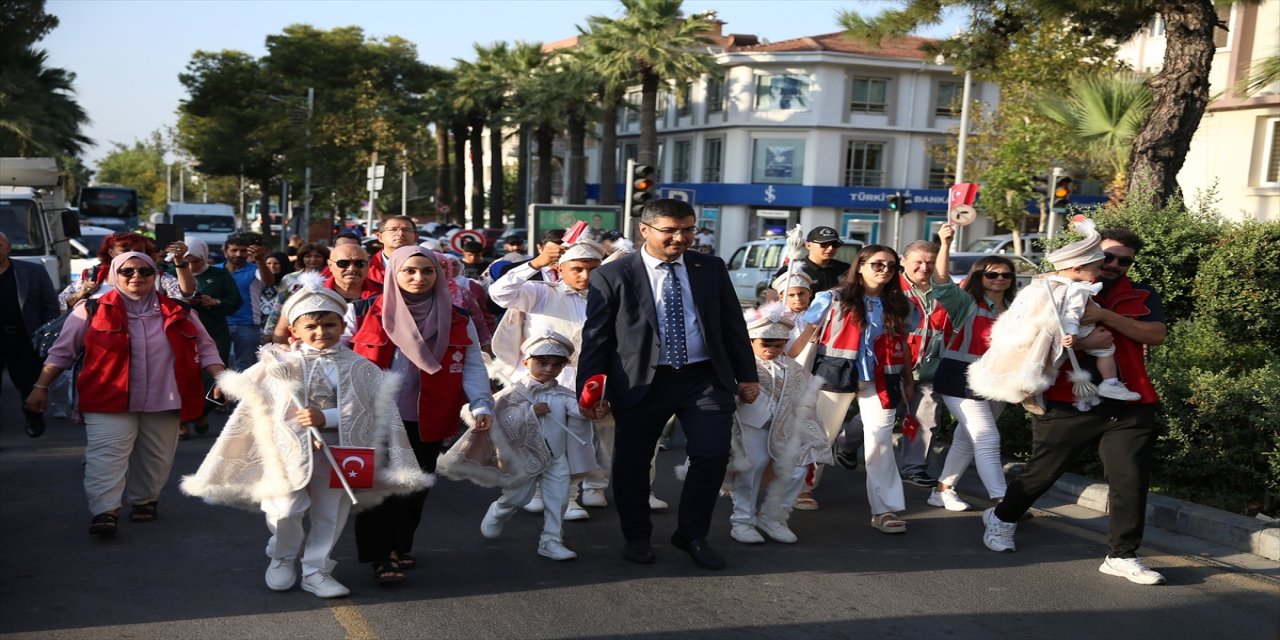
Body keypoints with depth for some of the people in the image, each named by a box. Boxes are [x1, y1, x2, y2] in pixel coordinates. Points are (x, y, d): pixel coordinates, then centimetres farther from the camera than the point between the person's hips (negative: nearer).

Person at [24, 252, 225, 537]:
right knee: (107, 457, -13)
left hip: (163, 401, 3)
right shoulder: (92, 310, 1)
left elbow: (205, 349, 10)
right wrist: (41, 386, 1)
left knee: (156, 459, 10)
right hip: (110, 400, -2)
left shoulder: (178, 312, 6)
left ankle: (144, 502, 27)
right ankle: (105, 512, -15)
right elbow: (62, 351, 5)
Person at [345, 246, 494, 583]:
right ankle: (381, 556, 8)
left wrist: (481, 404, -15)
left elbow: (472, 367, 0)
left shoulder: (457, 321, 3)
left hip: (427, 423, 3)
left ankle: (401, 546, 33)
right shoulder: (364, 313, -2)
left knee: (416, 488, 13)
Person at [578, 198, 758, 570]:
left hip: (705, 378, 2)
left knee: (713, 455, -4)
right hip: (641, 383, -2)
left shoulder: (711, 269, 7)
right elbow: (595, 337, -2)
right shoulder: (612, 277, -3)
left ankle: (692, 535, 16)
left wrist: (746, 375, 11)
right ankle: (636, 537, 28)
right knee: (632, 462, 7)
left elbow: (733, 325, 12)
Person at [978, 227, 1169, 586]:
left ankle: (1122, 556, 12)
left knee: (1131, 482, -1)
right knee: (1042, 472, 9)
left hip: (1130, 408, 2)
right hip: (1067, 404, -2)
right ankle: (1002, 518, 33)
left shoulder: (1142, 297, 11)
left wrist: (1104, 315, -17)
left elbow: (1156, 335, -7)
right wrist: (1080, 342, -22)